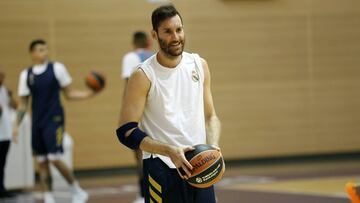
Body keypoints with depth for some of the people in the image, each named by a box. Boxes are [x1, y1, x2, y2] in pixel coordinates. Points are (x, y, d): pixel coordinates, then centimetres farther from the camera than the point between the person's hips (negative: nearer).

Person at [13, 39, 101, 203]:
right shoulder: (26, 75, 6)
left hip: (54, 120, -3)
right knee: (41, 162, 4)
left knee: (55, 159, -12)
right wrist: (17, 125, 1)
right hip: (37, 123, 4)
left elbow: (69, 94, 4)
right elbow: (23, 103, 10)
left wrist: (87, 94, -12)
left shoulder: (57, 68, -1)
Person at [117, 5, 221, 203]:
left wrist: (213, 147, -5)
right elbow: (126, 132, -12)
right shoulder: (143, 76, -9)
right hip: (162, 169, -5)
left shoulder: (199, 65, 7)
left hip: (199, 165, 5)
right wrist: (170, 151, -23)